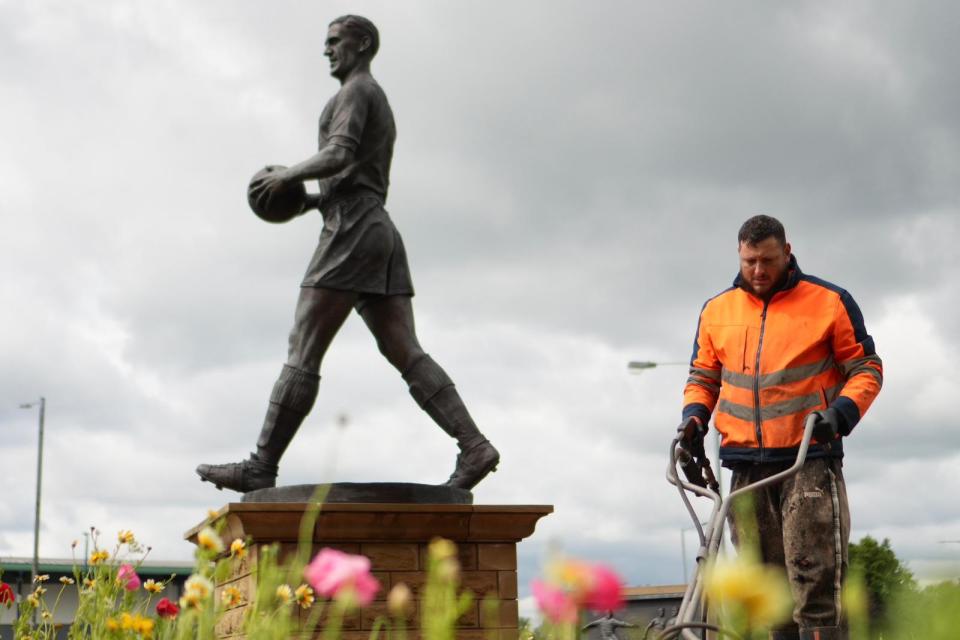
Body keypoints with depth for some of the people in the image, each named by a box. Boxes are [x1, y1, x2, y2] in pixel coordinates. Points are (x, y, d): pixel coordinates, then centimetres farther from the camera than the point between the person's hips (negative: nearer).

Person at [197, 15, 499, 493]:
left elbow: (338, 157, -18)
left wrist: (287, 175, -3)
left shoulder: (355, 91, -1)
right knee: (406, 354, -1)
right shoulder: (382, 112, 30)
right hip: (382, 235, 10)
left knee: (303, 353, -10)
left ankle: (261, 467, -10)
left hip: (351, 232, -10)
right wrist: (310, 201, 21)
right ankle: (474, 446, -14)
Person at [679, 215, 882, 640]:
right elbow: (703, 377, 20)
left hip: (810, 460, -4)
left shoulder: (830, 302, 2)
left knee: (814, 581, -12)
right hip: (747, 466, 4)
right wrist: (695, 416, 0)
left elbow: (866, 369, 4)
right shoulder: (716, 310, 12)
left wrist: (841, 413, -14)